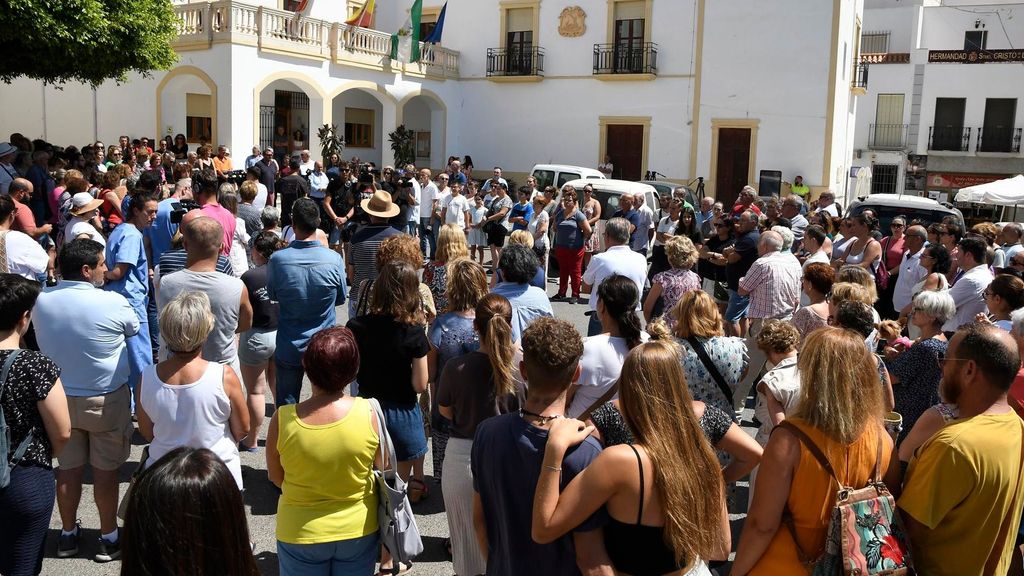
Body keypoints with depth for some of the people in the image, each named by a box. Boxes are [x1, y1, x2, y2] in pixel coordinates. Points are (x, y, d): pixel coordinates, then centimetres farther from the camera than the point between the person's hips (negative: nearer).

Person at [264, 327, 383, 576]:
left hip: (301, 534, 0)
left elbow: (276, 477, -6)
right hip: (358, 530, 0)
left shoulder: (283, 419, -22)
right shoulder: (369, 413, -22)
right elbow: (383, 465, -5)